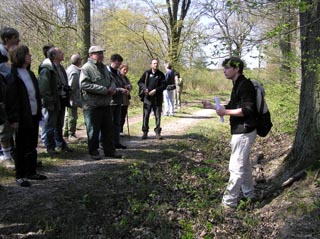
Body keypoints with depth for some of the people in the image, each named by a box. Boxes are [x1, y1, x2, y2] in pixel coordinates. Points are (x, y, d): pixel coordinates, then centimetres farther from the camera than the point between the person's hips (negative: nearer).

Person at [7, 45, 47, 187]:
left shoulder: (30, 74, 13)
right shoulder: (13, 76, -11)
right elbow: (12, 99, -15)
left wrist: (39, 113, 10)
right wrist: (15, 118, -20)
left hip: (34, 116, 7)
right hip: (22, 118, -7)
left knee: (32, 146, 14)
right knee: (21, 148, 2)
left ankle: (31, 172, 26)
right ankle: (20, 176, 12)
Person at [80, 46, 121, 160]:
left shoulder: (104, 67, 15)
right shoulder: (86, 68, -12)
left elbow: (111, 80, 25)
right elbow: (84, 85, -23)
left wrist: (112, 87, -1)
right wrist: (104, 90, -22)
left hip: (106, 104, 8)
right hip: (92, 105, -8)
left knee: (108, 129, 13)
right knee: (93, 130, 4)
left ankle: (110, 150, 24)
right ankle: (93, 152, 17)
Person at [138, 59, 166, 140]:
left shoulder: (161, 74, 5)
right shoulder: (146, 73, 6)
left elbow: (164, 85, -2)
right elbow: (140, 82, 7)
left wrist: (156, 90, -15)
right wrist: (145, 88, -11)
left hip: (158, 98, 0)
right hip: (147, 97, 0)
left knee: (158, 115, 3)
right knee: (146, 115, 1)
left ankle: (157, 132, 12)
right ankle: (145, 132, 10)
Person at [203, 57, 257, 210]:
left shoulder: (245, 85, -18)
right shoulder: (238, 85, 14)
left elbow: (248, 109, -25)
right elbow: (232, 107, 20)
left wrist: (226, 112, -22)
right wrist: (212, 106, 12)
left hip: (244, 132, -11)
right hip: (240, 131, 11)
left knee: (236, 167, -4)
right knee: (244, 164, 21)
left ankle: (229, 202, 4)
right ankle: (248, 194, 35)